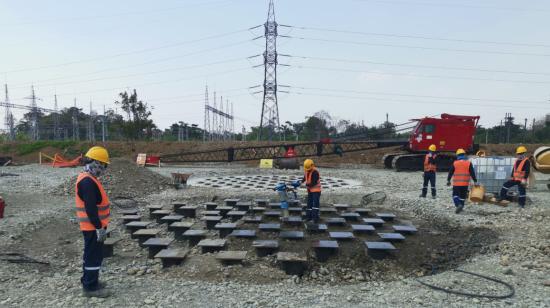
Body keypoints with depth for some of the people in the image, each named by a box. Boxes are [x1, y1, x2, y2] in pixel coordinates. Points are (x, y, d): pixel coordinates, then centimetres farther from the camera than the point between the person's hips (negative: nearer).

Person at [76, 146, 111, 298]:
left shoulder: (88, 179, 12)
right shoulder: (87, 182, -23)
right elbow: (90, 208, -26)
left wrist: (100, 225, 23)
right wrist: (99, 227, -22)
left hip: (92, 226, 11)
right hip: (93, 227, -11)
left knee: (92, 255, 19)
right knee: (93, 256, -1)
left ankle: (89, 281, 32)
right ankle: (90, 287, 8)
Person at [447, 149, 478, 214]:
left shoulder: (455, 163, -2)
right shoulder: (468, 163, 0)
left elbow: (450, 173, 2)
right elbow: (472, 173, -1)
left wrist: (448, 180, 12)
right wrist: (475, 181, 4)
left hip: (456, 183, -2)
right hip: (465, 183, 2)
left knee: (455, 195, 5)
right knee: (463, 196, 14)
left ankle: (458, 205, -17)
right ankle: (461, 207, 18)